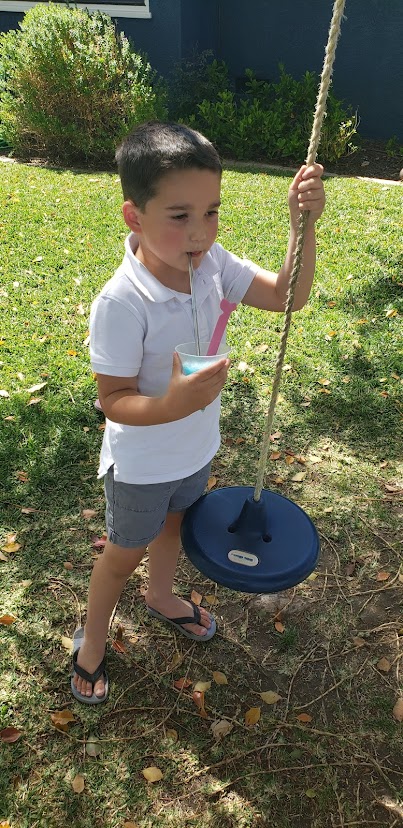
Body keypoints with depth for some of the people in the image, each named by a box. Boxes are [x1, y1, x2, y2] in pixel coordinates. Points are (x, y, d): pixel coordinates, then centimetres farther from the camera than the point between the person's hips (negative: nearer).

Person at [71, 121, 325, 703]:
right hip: (140, 464, -6)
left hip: (197, 446, 6)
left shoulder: (212, 264, -14)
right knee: (127, 552, 17)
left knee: (175, 524, 30)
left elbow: (286, 295, -10)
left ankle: (161, 596, 63)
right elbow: (113, 401, -27)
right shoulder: (121, 303, -33)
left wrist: (303, 224, -23)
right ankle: (92, 640, 48)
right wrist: (172, 404, -45)